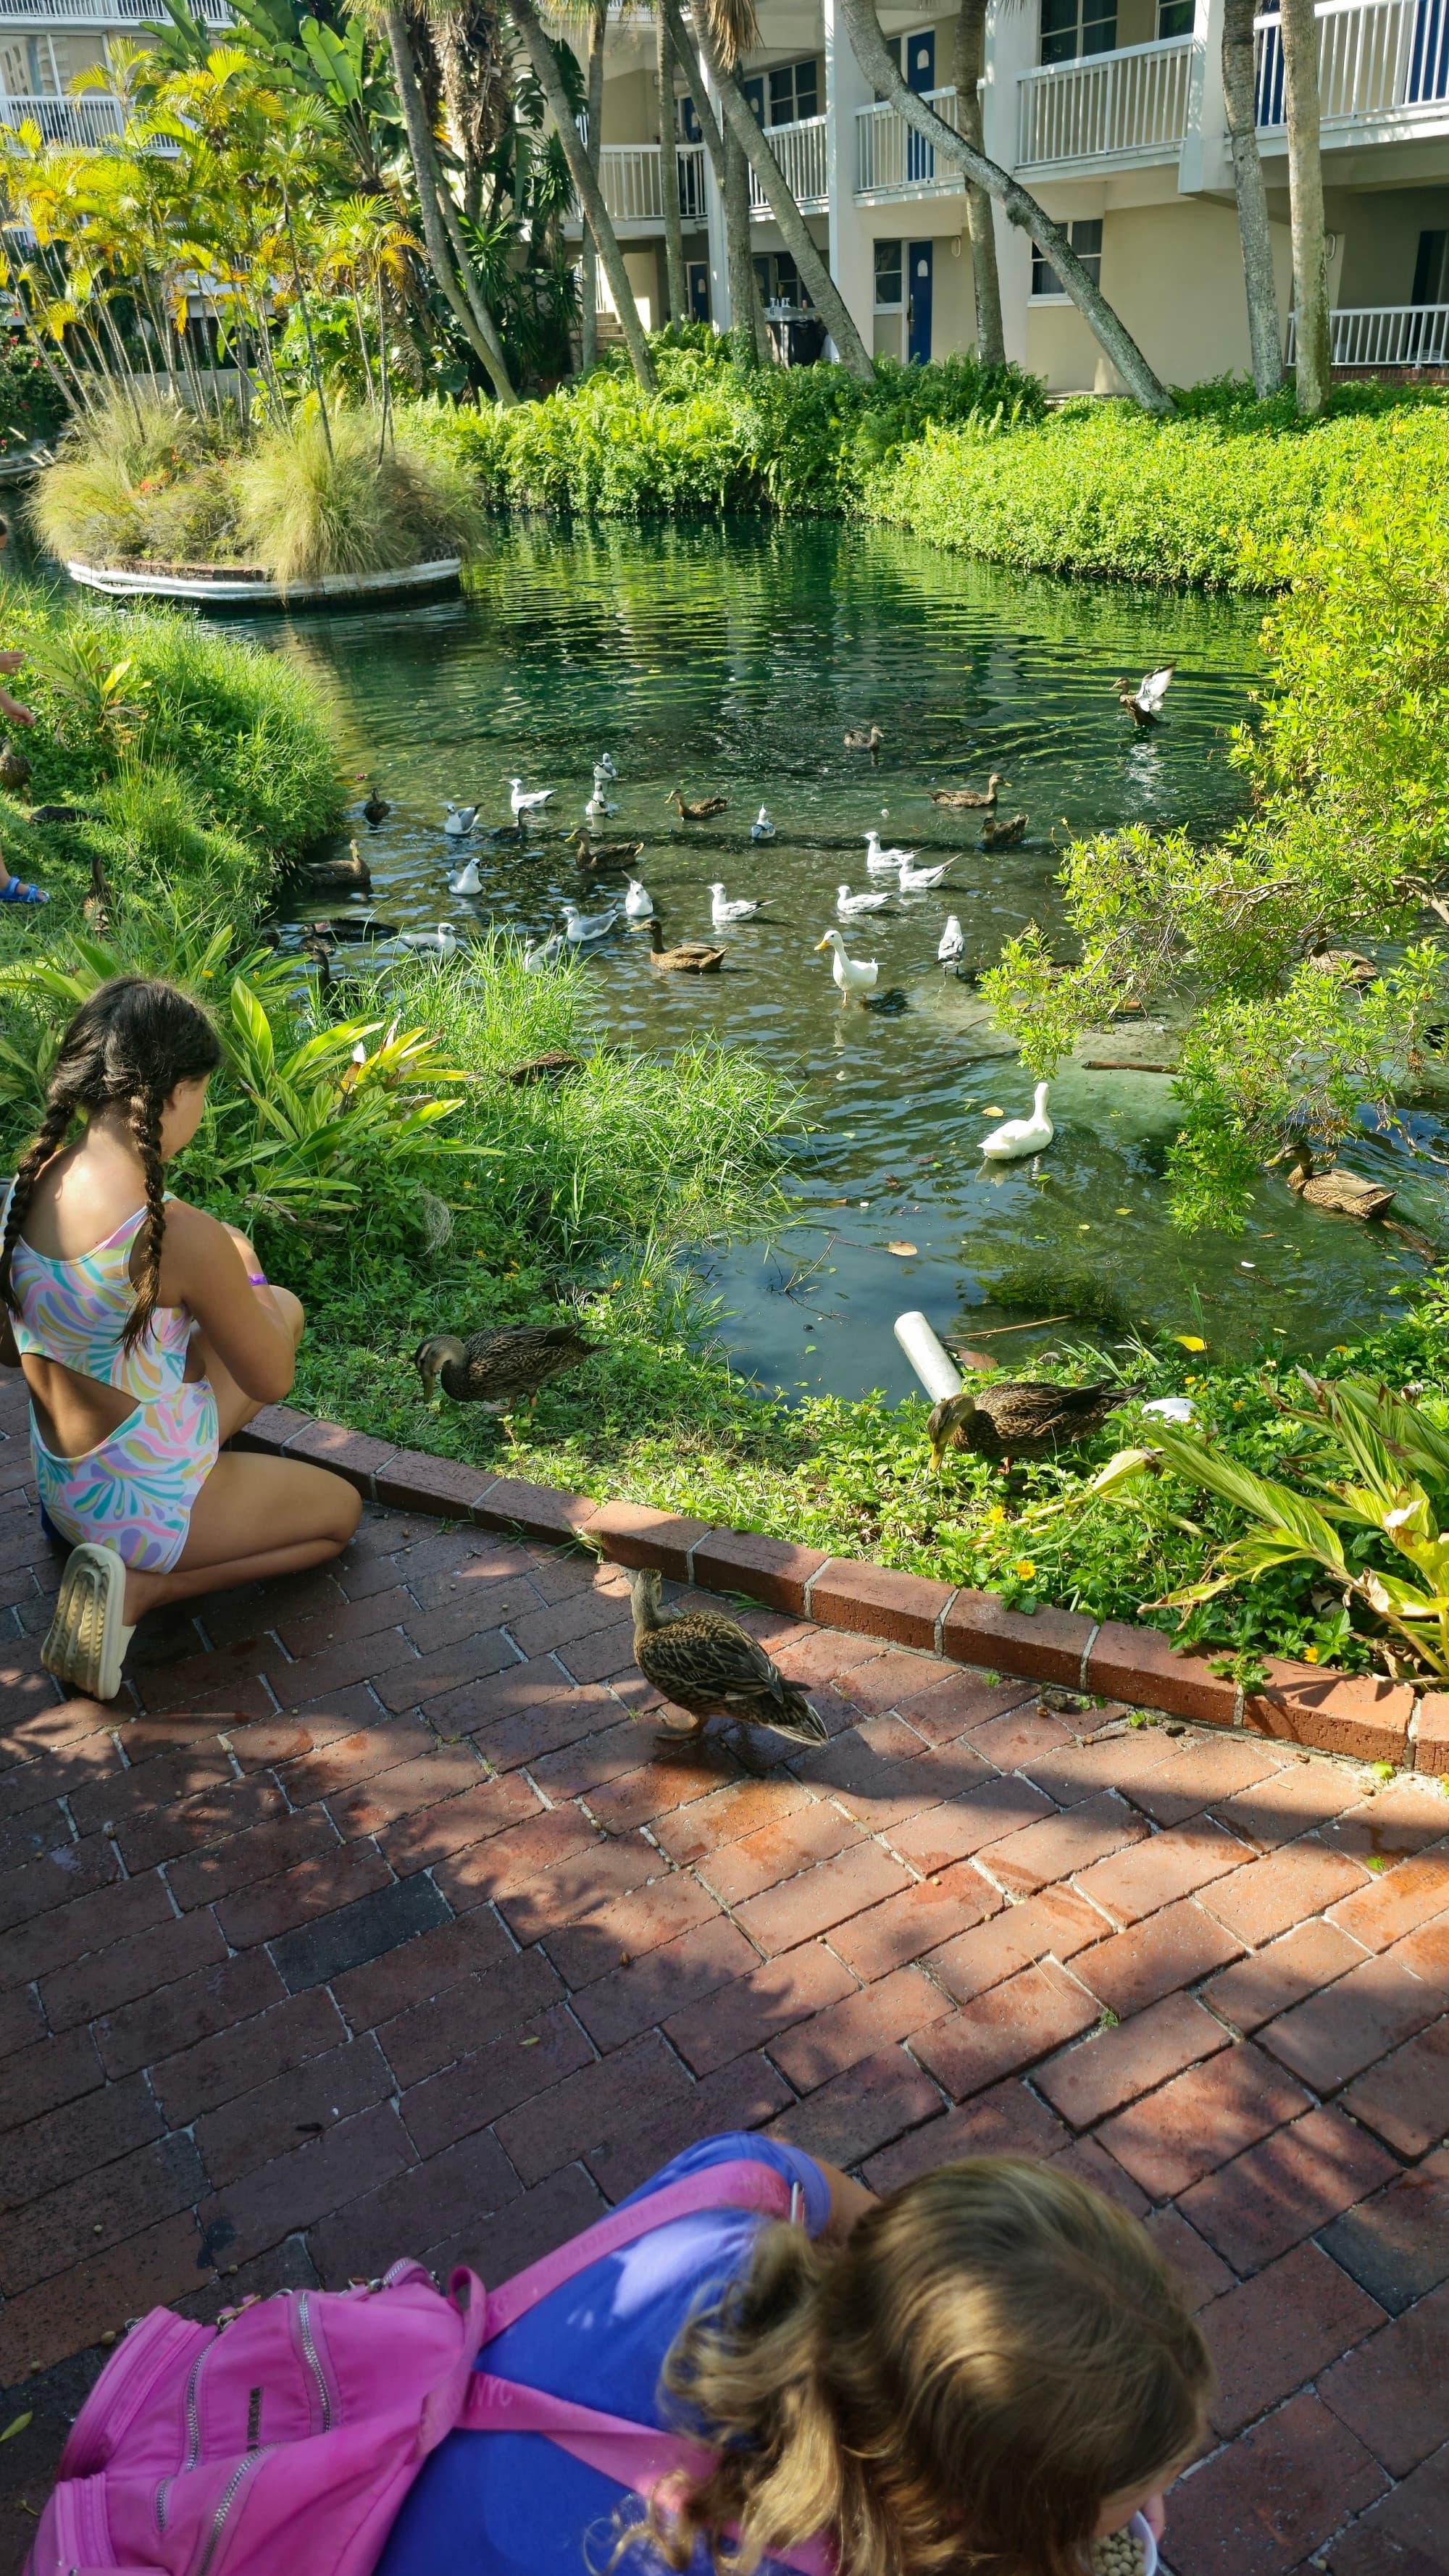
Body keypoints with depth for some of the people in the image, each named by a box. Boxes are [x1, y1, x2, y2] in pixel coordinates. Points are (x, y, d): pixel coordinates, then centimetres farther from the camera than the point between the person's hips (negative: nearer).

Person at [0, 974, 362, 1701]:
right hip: (148, 1503, -7)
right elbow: (271, 1381, -15)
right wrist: (239, 1282, 3)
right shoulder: (182, 1237, -31)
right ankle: (138, 1588, -1)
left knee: (283, 1309, 18)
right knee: (340, 1510, 21)